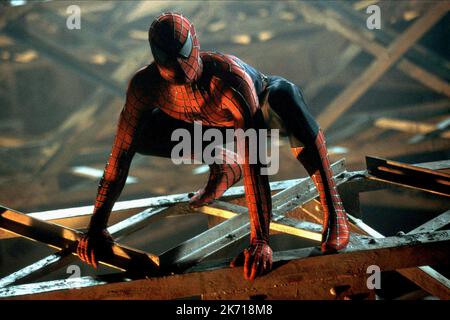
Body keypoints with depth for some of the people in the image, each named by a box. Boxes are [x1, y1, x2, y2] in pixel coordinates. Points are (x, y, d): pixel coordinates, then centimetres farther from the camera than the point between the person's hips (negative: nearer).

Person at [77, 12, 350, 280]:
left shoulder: (230, 78, -44)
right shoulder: (144, 85, -30)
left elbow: (254, 162, -48)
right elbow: (121, 155, -21)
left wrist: (260, 240, -53)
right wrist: (97, 226, -19)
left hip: (264, 107, -6)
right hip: (220, 123, 6)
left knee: (285, 93, -42)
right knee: (140, 134, -10)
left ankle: (333, 209, -34)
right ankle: (221, 165, 15)